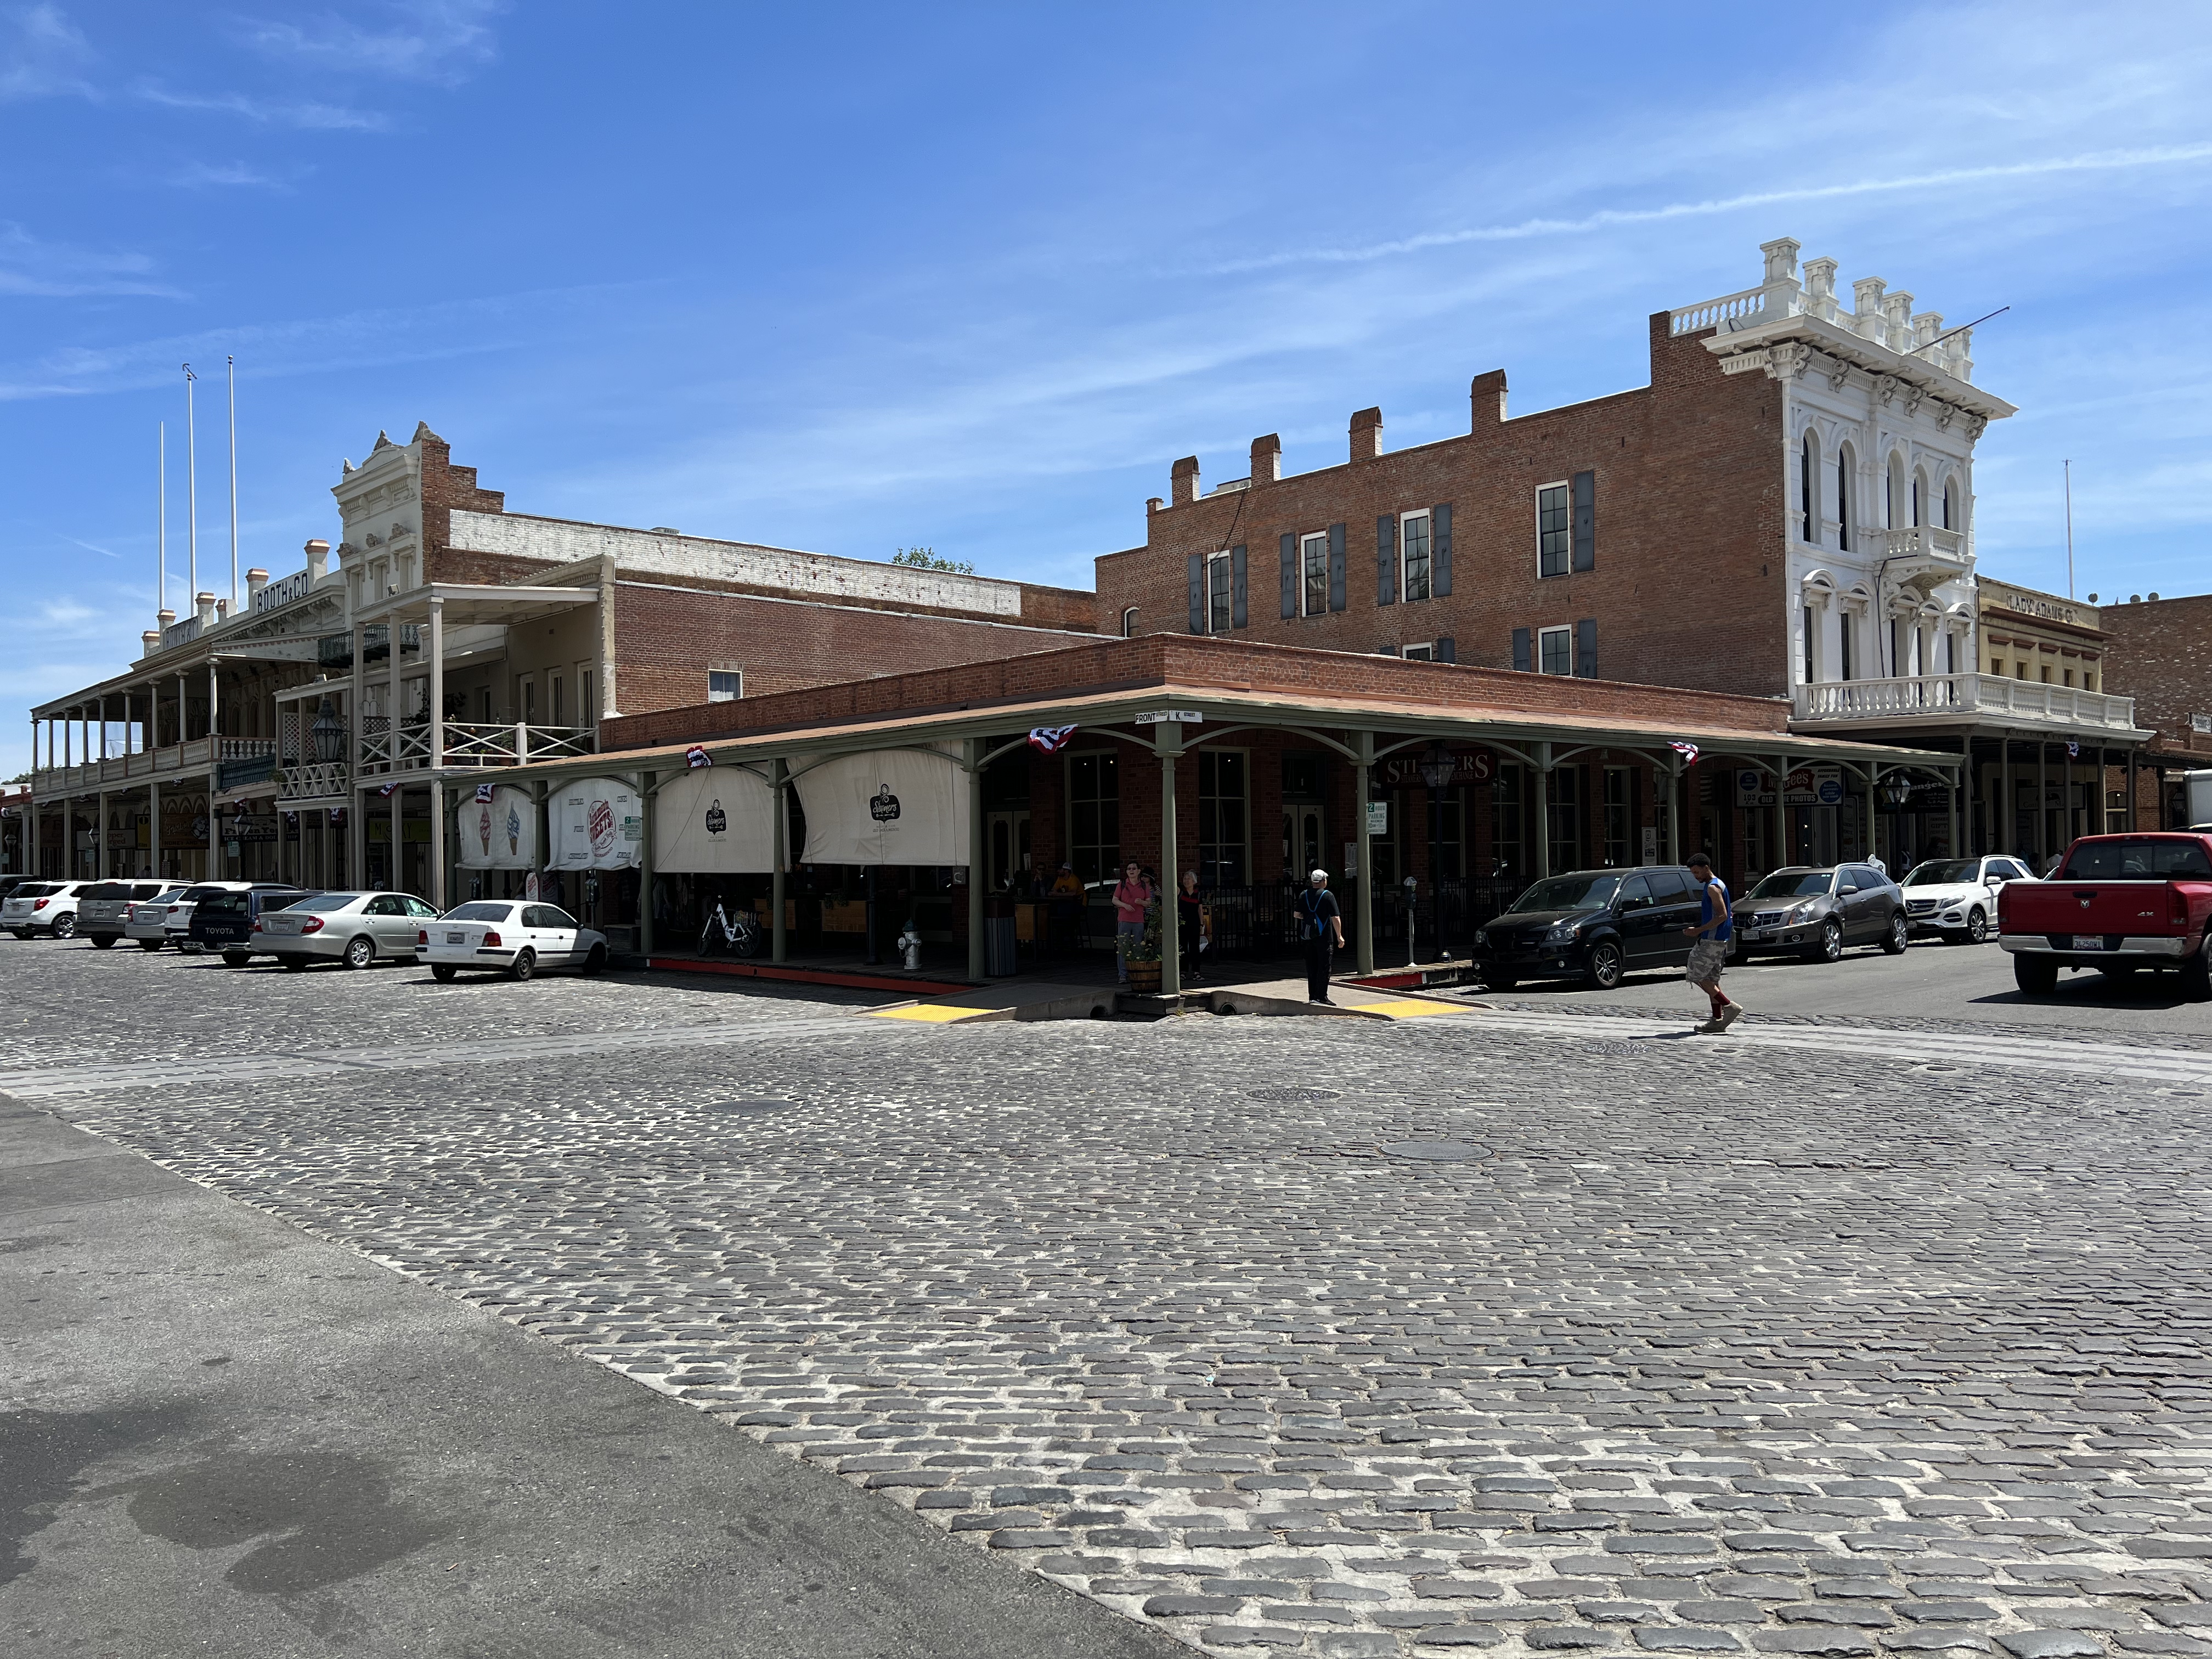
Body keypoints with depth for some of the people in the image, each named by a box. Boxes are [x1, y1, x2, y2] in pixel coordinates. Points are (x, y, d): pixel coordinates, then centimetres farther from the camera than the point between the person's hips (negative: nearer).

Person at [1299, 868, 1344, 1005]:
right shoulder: (1328, 896, -9)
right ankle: (1321, 997, -4)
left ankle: (1312, 996, 13)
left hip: (1308, 937, 5)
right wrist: (1339, 936, -5)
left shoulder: (1303, 895, 5)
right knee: (1324, 966, -1)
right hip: (1324, 936, -5)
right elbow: (1336, 918, -12)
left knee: (1311, 967, 11)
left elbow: (1297, 915, 7)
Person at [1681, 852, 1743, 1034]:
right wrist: (1697, 929, 16)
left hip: (1712, 941, -10)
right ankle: (1717, 1021, 10)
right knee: (1711, 979, 10)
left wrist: (1699, 930, -20)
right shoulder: (1717, 884, 17)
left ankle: (1729, 1006, -9)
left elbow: (1722, 916, -23)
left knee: (1696, 976, -6)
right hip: (1718, 940, 10)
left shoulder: (1713, 887, -15)